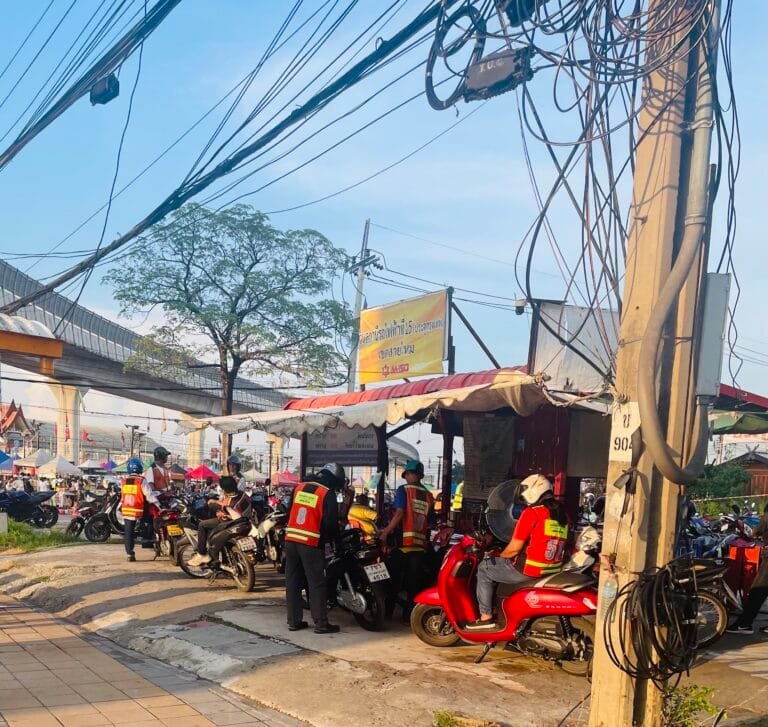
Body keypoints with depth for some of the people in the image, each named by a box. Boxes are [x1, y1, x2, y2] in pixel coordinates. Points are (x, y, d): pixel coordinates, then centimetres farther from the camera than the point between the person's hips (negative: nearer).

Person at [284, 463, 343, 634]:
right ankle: (321, 623, 1)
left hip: (290, 539, 6)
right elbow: (330, 522, -11)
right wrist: (334, 538, 7)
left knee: (293, 581, 11)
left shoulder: (299, 487, 11)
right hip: (311, 543, -6)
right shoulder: (327, 493, -7)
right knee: (316, 583, 0)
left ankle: (294, 621, 15)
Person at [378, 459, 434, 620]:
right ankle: (409, 613, 9)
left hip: (403, 541, -4)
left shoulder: (404, 489, -5)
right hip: (420, 543, 4)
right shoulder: (428, 495, 9)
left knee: (394, 577, 7)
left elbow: (399, 513, -15)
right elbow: (429, 521, 11)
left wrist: (385, 532, -11)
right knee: (415, 580, 7)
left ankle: (387, 610, 11)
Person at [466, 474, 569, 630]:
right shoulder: (561, 513, 10)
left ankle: (486, 617, 8)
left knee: (485, 569, 11)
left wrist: (499, 557, 6)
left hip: (529, 570, -9)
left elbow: (514, 548, -14)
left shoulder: (531, 513, -15)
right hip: (552, 570, 9)